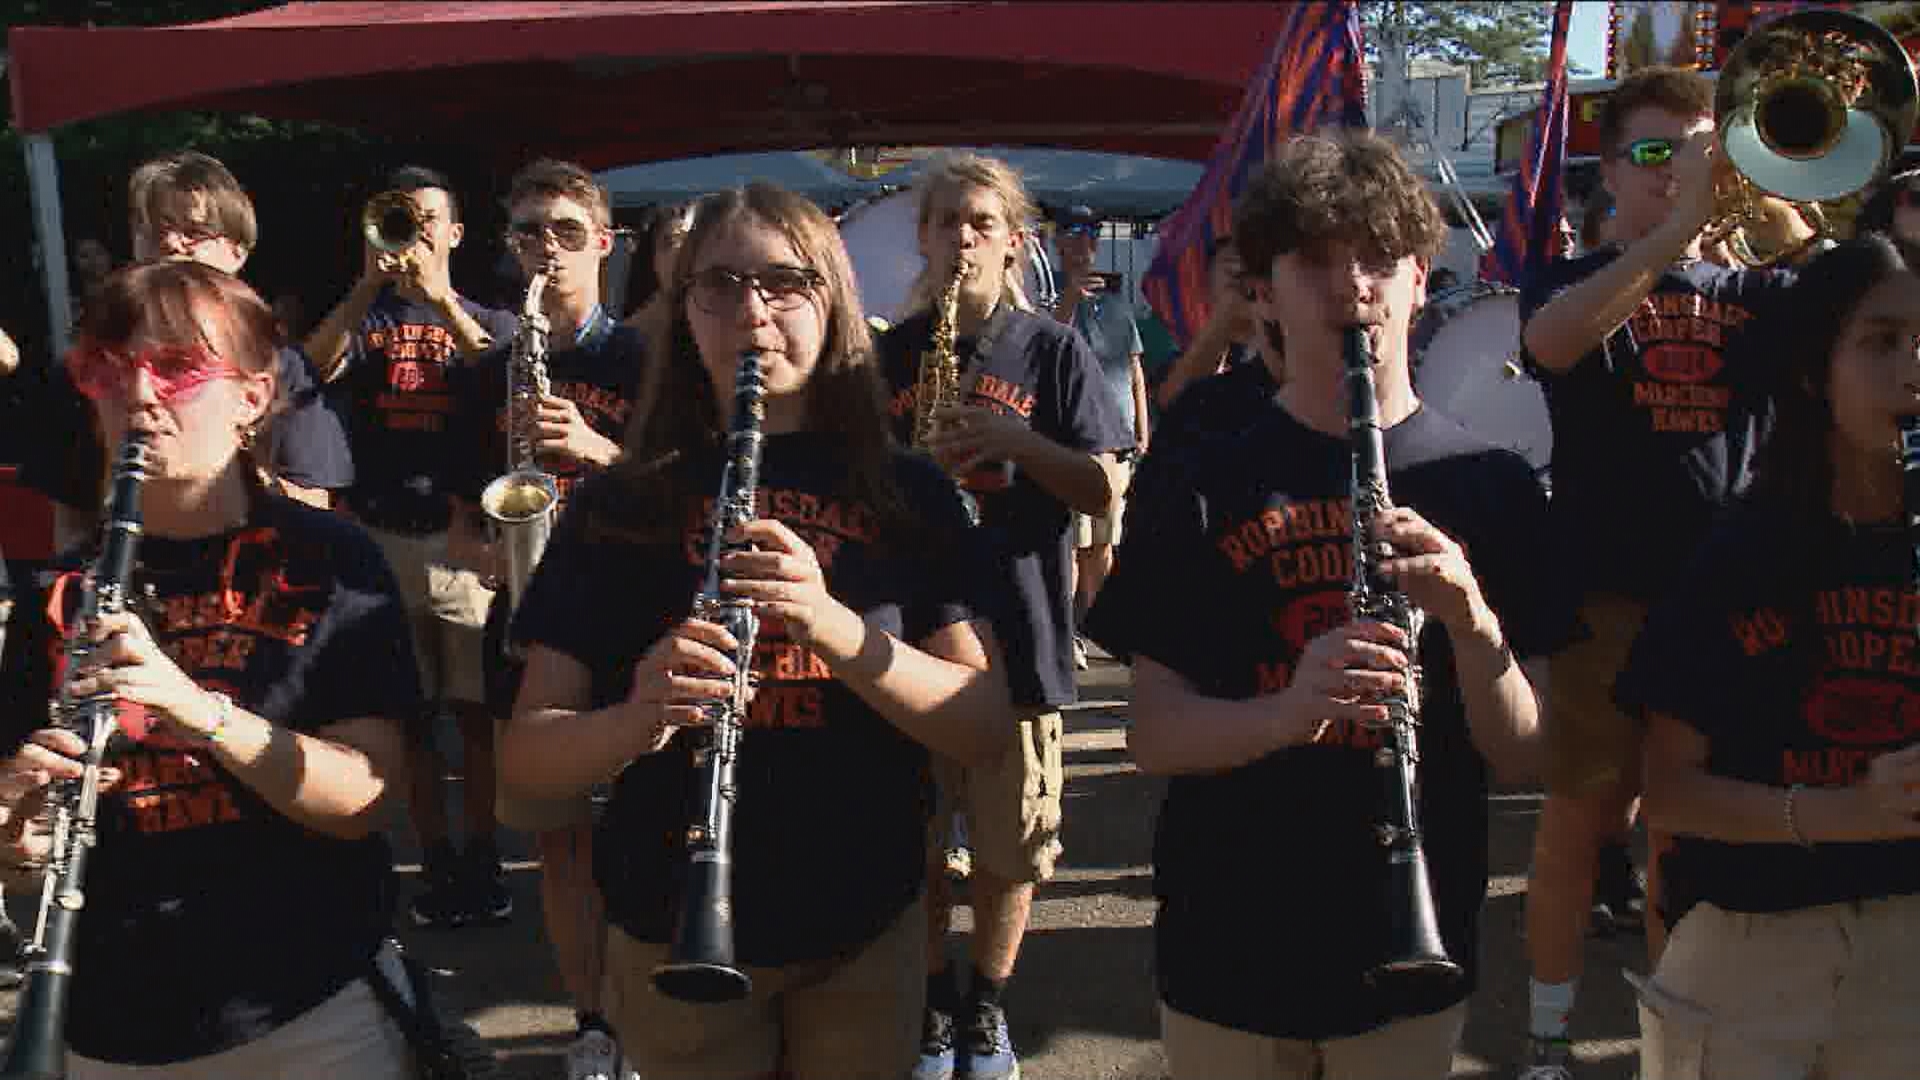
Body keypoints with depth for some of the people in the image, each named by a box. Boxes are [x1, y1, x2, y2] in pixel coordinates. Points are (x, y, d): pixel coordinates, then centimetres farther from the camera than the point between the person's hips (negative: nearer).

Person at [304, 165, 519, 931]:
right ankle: (437, 865, 13)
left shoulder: (488, 321, 11)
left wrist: (440, 296, -17)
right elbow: (314, 368, -10)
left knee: (477, 710, 0)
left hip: (466, 538, -1)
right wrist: (371, 282, -17)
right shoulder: (366, 320, 11)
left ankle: (483, 861, 10)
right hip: (381, 540, 1)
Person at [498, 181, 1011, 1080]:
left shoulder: (908, 495, -1)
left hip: (865, 928, 1)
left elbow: (983, 729, -9)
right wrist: (637, 720, -28)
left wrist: (834, 626, -26)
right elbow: (525, 763, -6)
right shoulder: (618, 508, -3)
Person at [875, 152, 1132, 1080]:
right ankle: (932, 1002, 28)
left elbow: (1103, 490, -4)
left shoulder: (1053, 350, 1)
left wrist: (1016, 439, -17)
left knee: (1009, 847, 8)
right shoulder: (891, 354, 6)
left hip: (1017, 628, -1)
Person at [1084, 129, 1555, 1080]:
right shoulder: (1201, 476, -5)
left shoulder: (1488, 486, -3)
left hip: (1413, 952, 1)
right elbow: (1152, 735, -9)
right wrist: (1289, 711, -28)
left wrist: (1470, 616, -23)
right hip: (1228, 960, -1)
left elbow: (1518, 755, -5)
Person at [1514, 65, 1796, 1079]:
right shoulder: (1572, 286, 3)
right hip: (1607, 595, -3)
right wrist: (1680, 224, -28)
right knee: (1579, 819, 3)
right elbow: (1554, 342, -22)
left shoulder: (1755, 292, 12)